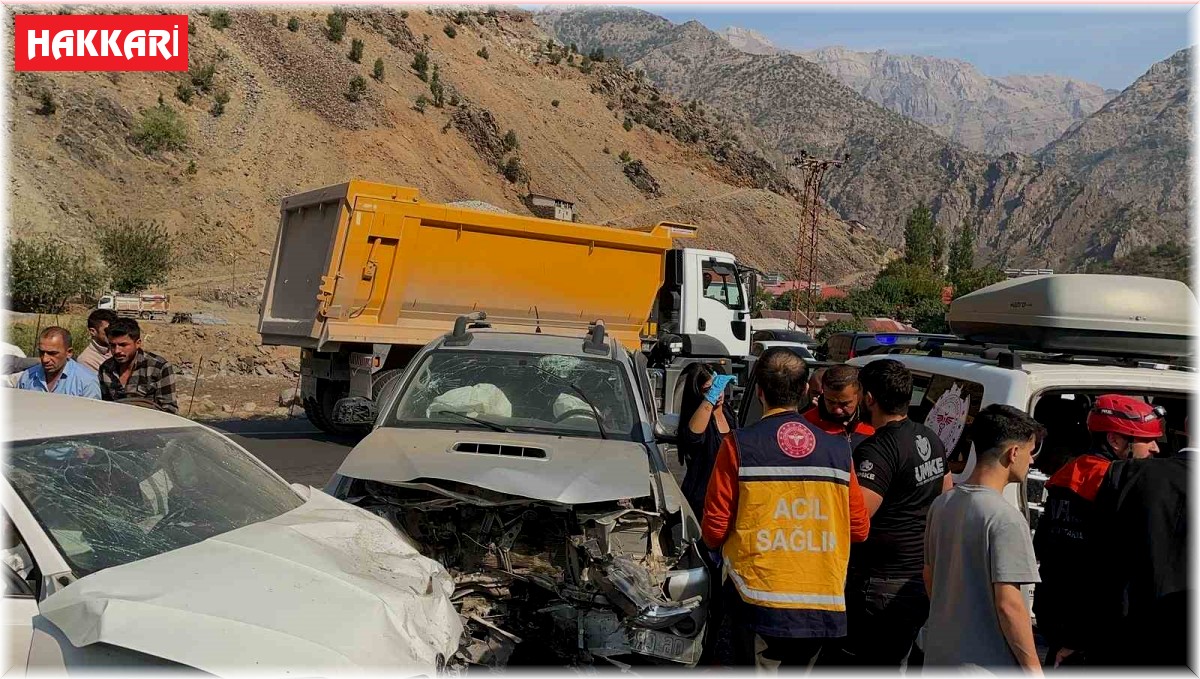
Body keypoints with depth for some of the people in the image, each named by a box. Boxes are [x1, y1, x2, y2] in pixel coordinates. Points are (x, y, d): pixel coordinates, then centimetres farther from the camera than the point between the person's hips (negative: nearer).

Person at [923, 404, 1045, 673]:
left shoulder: (942, 504, 4)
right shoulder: (1005, 518, -20)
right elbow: (1008, 604, -21)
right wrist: (1034, 670, -12)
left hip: (939, 658, 8)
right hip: (988, 666, -8)